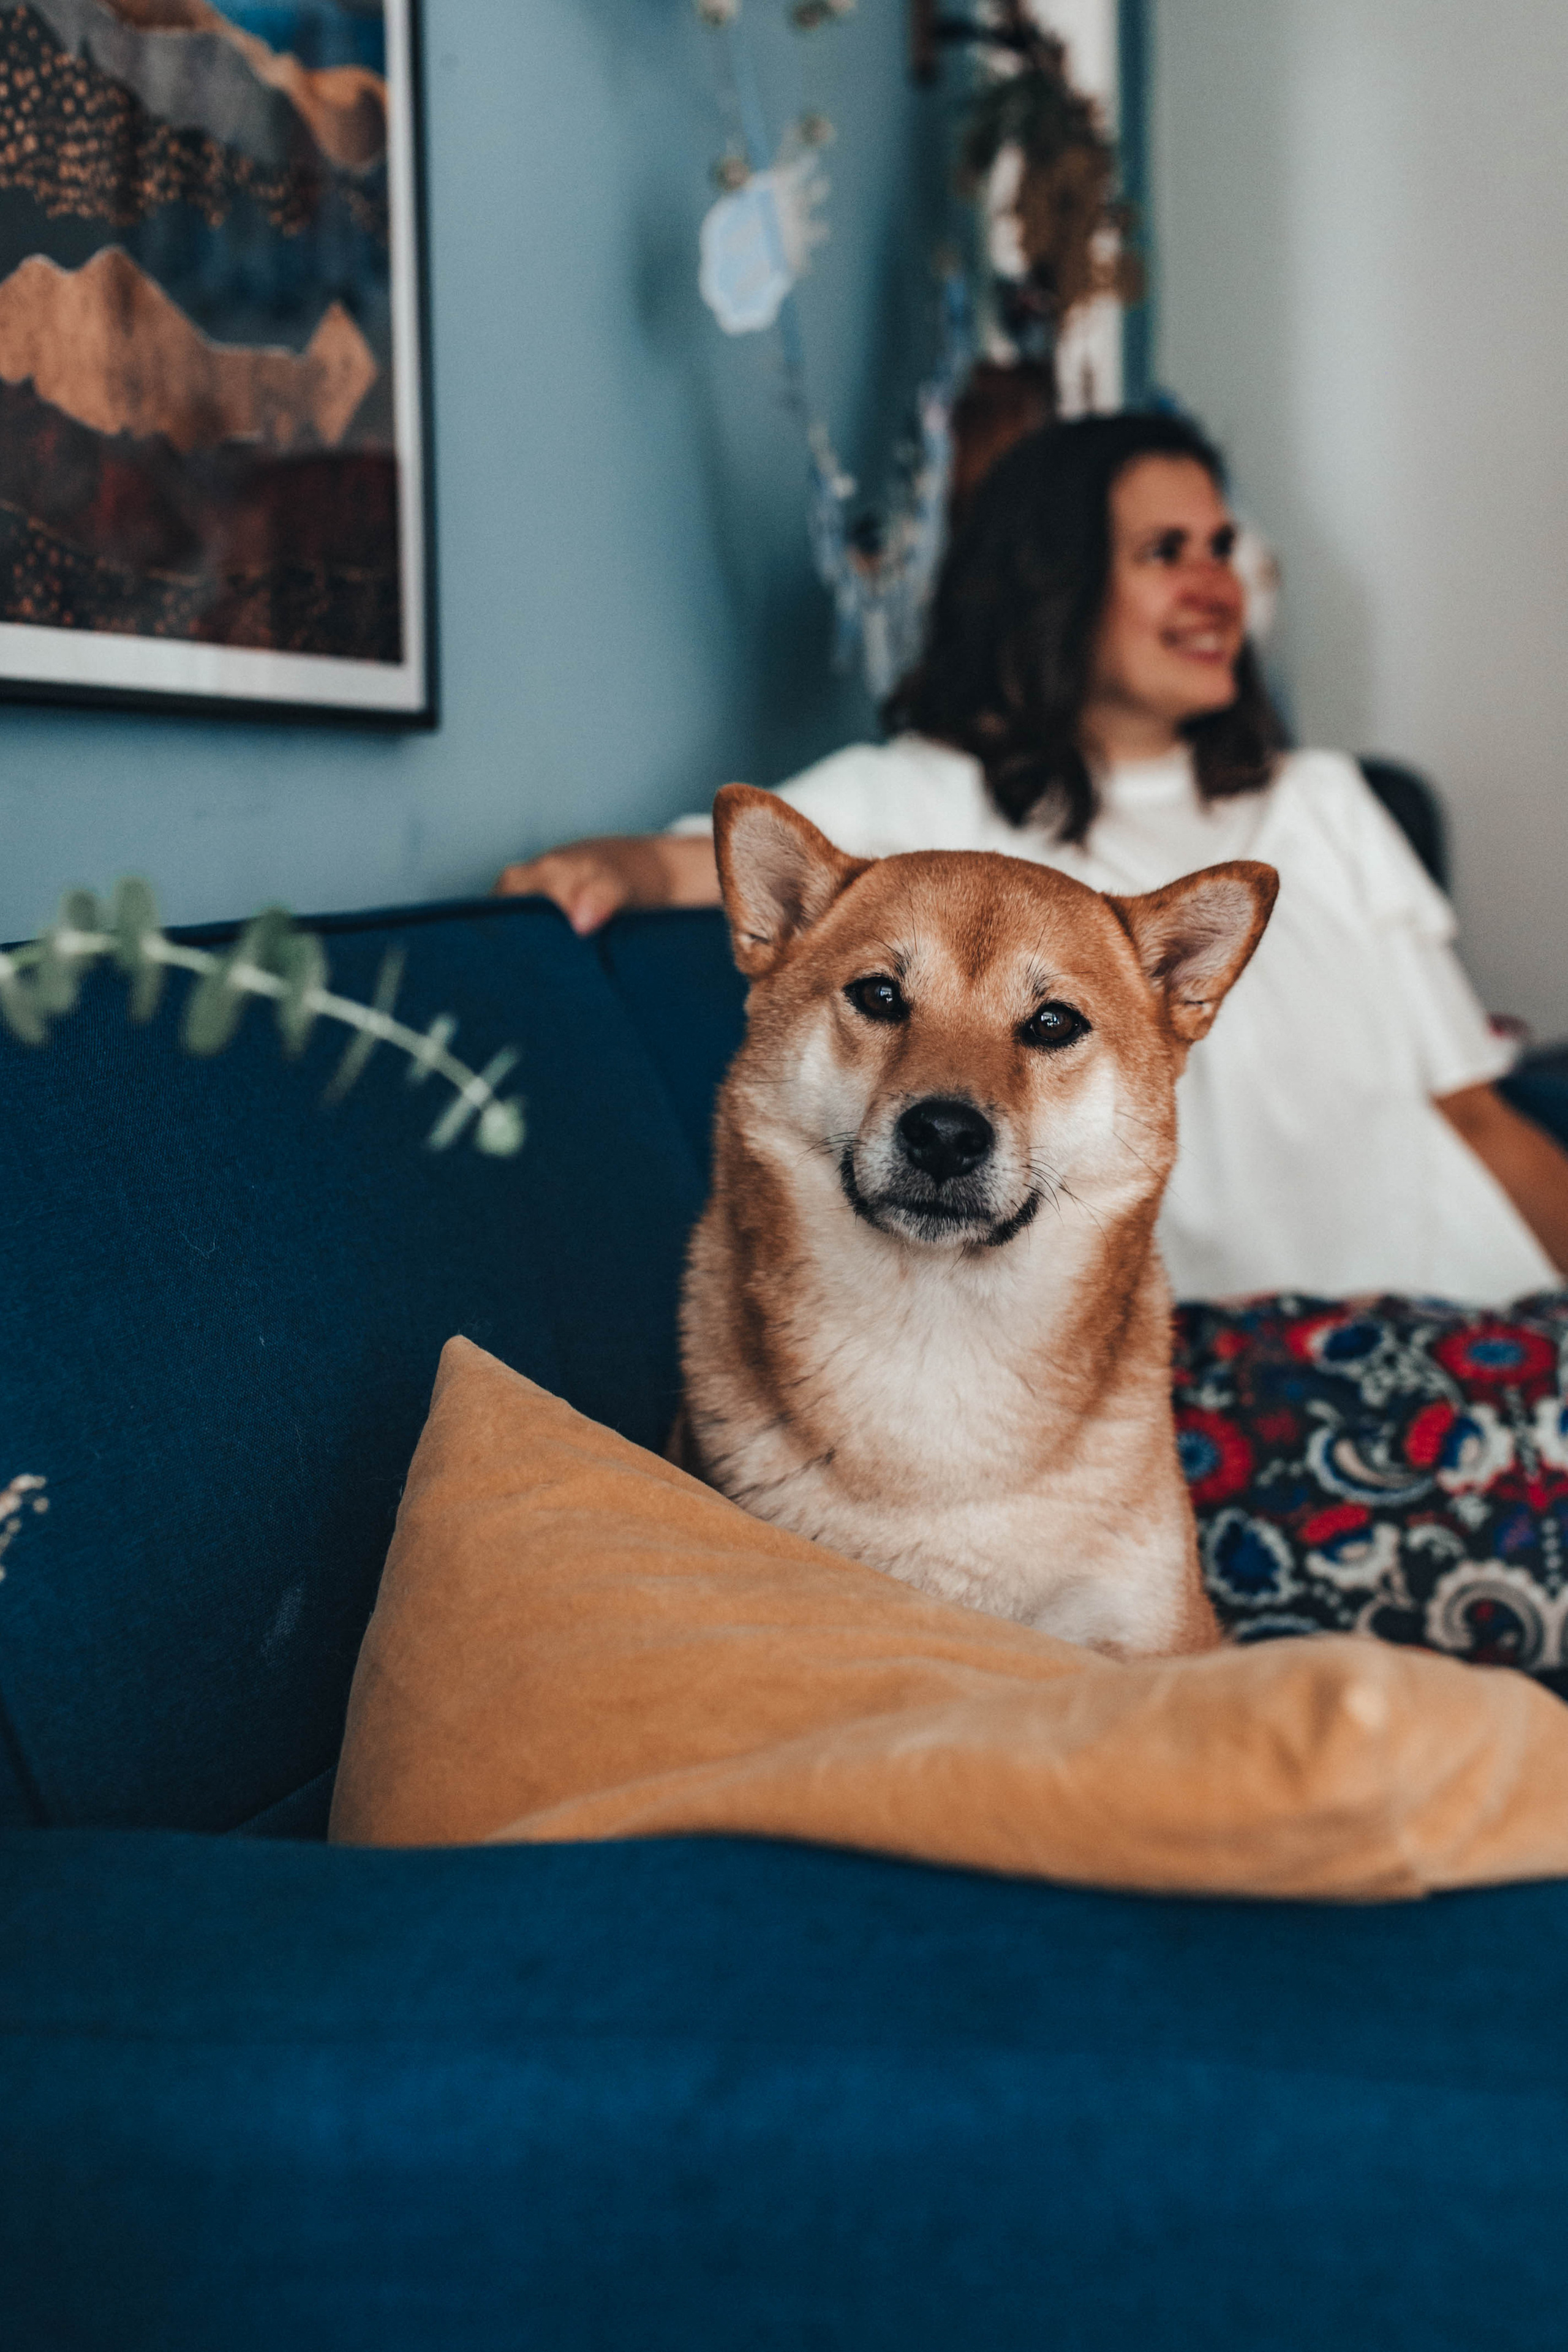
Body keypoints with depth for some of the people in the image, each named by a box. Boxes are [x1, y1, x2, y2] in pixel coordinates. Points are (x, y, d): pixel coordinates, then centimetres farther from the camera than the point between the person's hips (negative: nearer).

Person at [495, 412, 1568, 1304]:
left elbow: (1473, 1109, 18)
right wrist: (605, 871, -24)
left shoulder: (1320, 804, 22)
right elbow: (686, 862, 0)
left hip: (1440, 1302, 3)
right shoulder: (926, 800, 12)